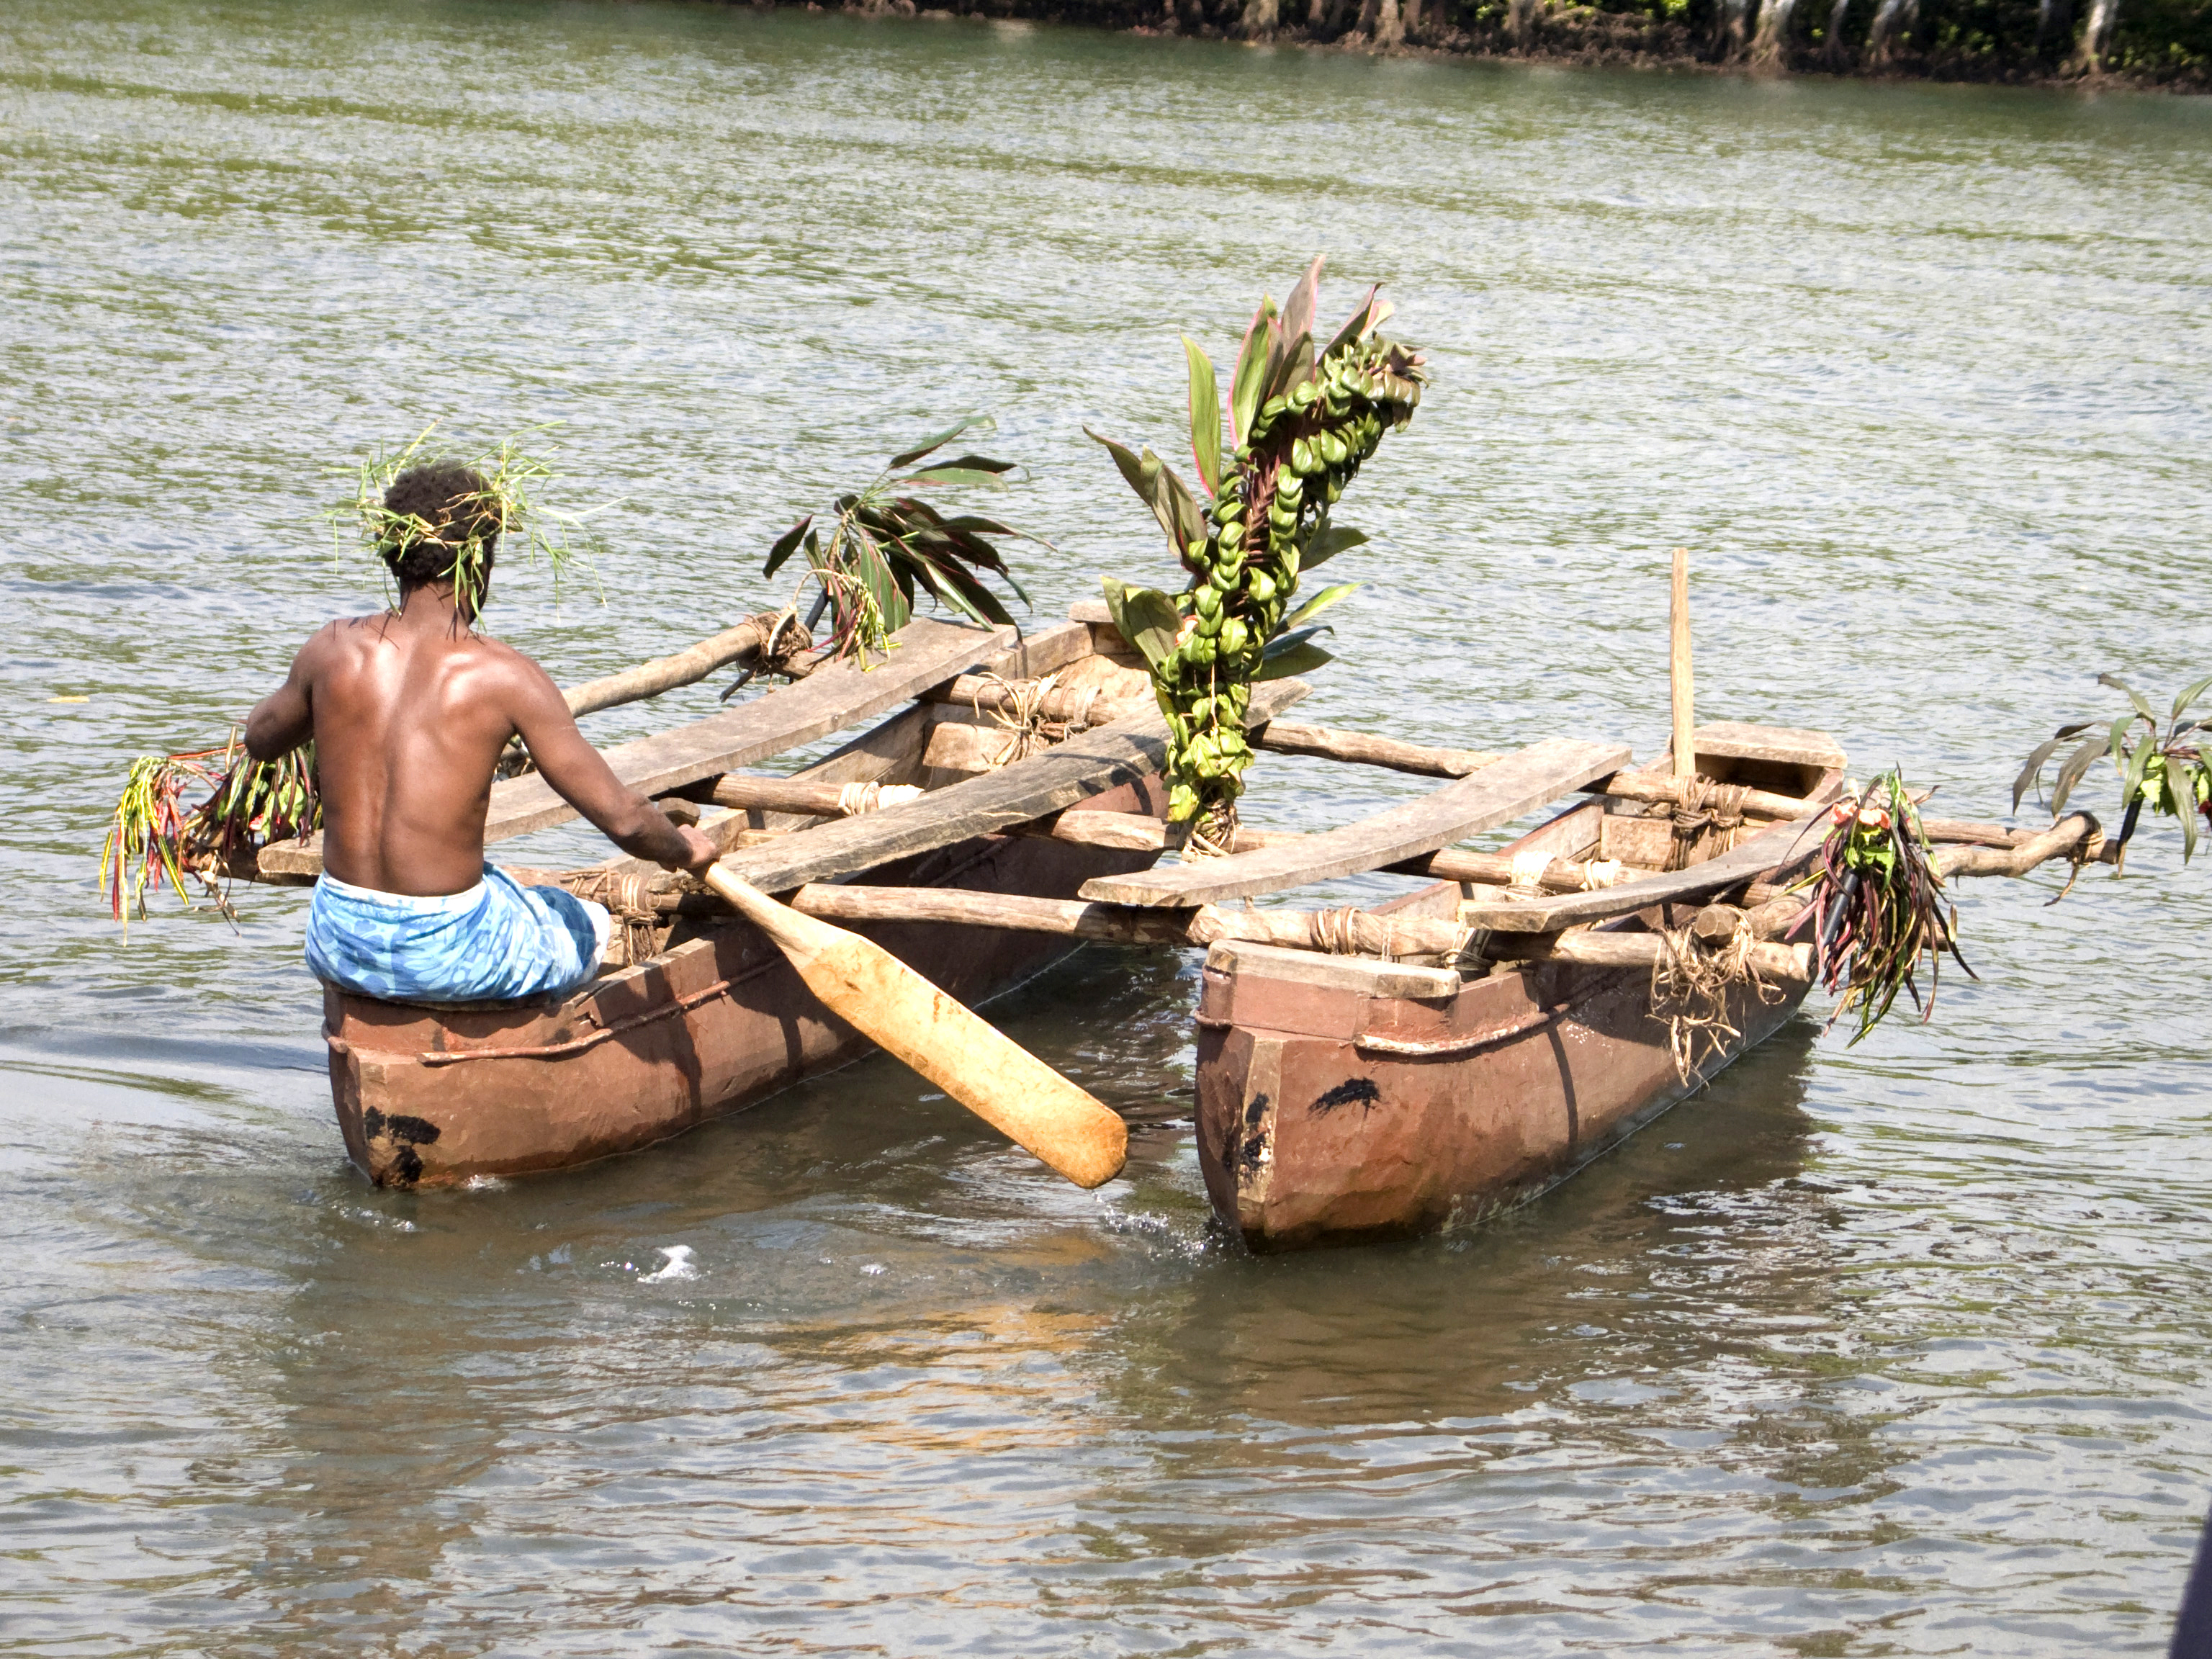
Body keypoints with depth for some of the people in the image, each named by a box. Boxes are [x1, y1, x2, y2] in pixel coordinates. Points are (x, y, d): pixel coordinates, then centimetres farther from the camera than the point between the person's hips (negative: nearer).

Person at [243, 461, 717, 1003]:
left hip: (338, 948, 3)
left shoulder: (335, 649, -4)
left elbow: (259, 739, 18)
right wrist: (682, 850, 8)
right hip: (450, 957, -3)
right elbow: (623, 819, -13)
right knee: (588, 924, 28)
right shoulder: (505, 677, -14)